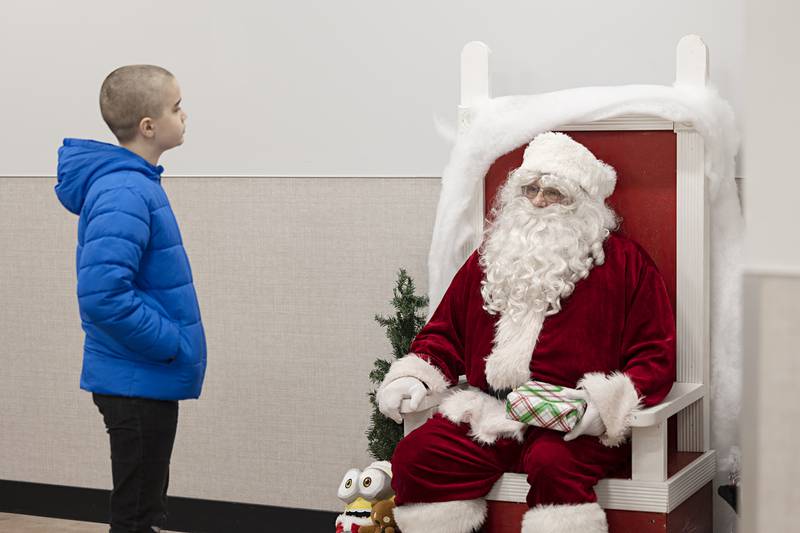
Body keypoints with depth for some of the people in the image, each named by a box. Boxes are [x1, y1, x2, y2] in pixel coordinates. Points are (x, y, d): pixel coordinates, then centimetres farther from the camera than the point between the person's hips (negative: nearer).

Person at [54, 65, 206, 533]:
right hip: (139, 380, -9)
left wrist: (172, 342, 12)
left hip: (149, 377, 9)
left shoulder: (138, 182, 8)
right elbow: (102, 296, -31)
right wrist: (171, 343, -20)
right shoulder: (123, 195, -22)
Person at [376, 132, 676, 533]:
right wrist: (413, 376, 7)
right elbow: (445, 332, 27)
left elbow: (657, 357, 0)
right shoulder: (489, 260, 20)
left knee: (553, 464, -37)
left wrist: (607, 400, -17)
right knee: (413, 457, -19)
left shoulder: (625, 263, 6)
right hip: (489, 416, 5)